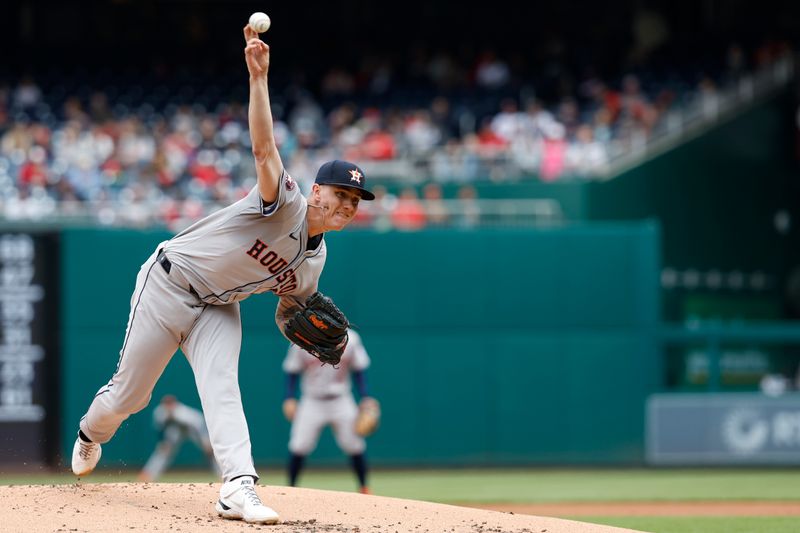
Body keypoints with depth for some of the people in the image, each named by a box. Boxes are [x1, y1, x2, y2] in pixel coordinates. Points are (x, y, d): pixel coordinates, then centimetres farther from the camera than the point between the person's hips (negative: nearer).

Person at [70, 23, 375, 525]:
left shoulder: (313, 260, 1)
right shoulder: (286, 202, -22)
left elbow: (290, 312, 15)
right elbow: (264, 149, -39)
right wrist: (259, 75, -53)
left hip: (218, 308, 6)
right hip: (168, 286, -6)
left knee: (222, 385, -19)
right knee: (129, 392, 4)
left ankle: (239, 487, -33)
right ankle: (90, 436, 37)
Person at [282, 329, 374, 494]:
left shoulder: (350, 339, -3)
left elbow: (359, 370, 4)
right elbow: (292, 371, 1)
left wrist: (365, 399, -5)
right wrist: (289, 399, -9)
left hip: (341, 400, 1)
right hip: (312, 401, -1)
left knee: (355, 445, -4)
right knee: (299, 446, -9)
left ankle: (364, 489, 10)